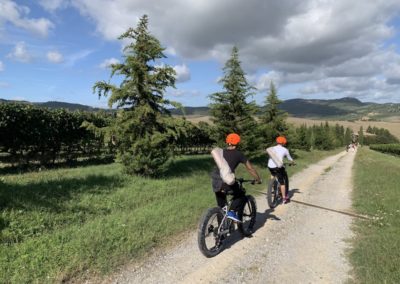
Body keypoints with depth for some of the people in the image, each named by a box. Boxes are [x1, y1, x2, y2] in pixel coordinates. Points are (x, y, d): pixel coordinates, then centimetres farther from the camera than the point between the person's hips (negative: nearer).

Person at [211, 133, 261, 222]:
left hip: (216, 182, 5)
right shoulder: (238, 154, 6)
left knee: (221, 206, 27)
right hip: (227, 182, -5)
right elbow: (250, 168, 11)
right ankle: (232, 212, 1)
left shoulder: (221, 152, 19)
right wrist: (258, 179, 26)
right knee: (241, 197, 21)